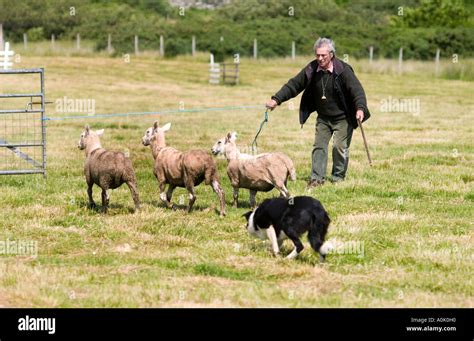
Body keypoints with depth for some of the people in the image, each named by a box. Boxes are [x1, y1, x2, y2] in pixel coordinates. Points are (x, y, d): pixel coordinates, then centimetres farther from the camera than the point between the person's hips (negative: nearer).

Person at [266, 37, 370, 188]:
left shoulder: (343, 70, -20)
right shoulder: (311, 70, -7)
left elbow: (357, 90, -24)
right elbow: (293, 85, -2)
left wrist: (360, 108, -40)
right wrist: (276, 99, -10)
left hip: (343, 118, -4)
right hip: (323, 118, 4)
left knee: (340, 147, -4)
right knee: (319, 146, -2)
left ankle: (338, 177, 13)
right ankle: (317, 178, 0)